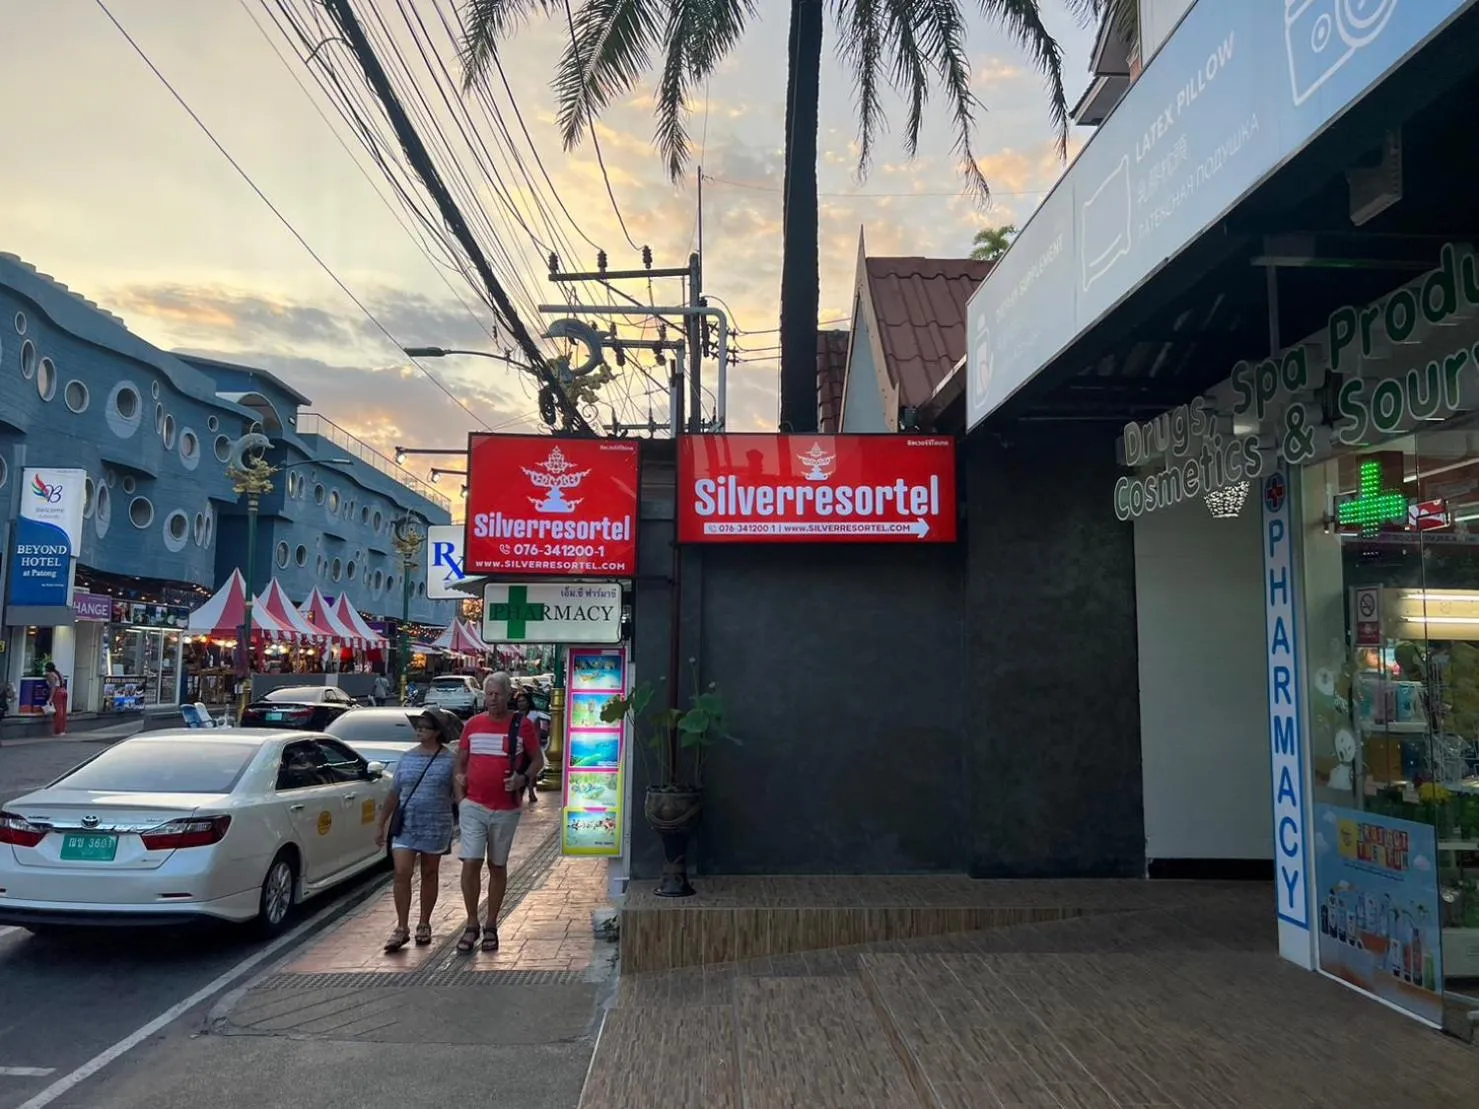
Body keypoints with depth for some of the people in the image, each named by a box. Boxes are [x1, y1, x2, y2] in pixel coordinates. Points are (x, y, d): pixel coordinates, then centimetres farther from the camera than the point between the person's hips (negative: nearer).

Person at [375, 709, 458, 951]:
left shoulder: (448, 760, -3)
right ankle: (402, 928, 2)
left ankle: (424, 925, 22)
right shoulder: (406, 758, 7)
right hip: (405, 826, 2)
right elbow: (394, 794, 11)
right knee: (401, 874, -6)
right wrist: (381, 824, 11)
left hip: (435, 828, -2)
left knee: (429, 875, 9)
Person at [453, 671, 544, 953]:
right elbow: (460, 763, 11)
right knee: (471, 863, -7)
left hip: (506, 810, -1)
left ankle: (491, 927, 21)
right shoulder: (473, 724, 4)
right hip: (473, 806, 1)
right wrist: (459, 798, 3)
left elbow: (538, 760, 5)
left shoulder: (522, 725, -2)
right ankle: (471, 925, 8)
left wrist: (523, 778, -14)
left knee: (498, 866, 10)